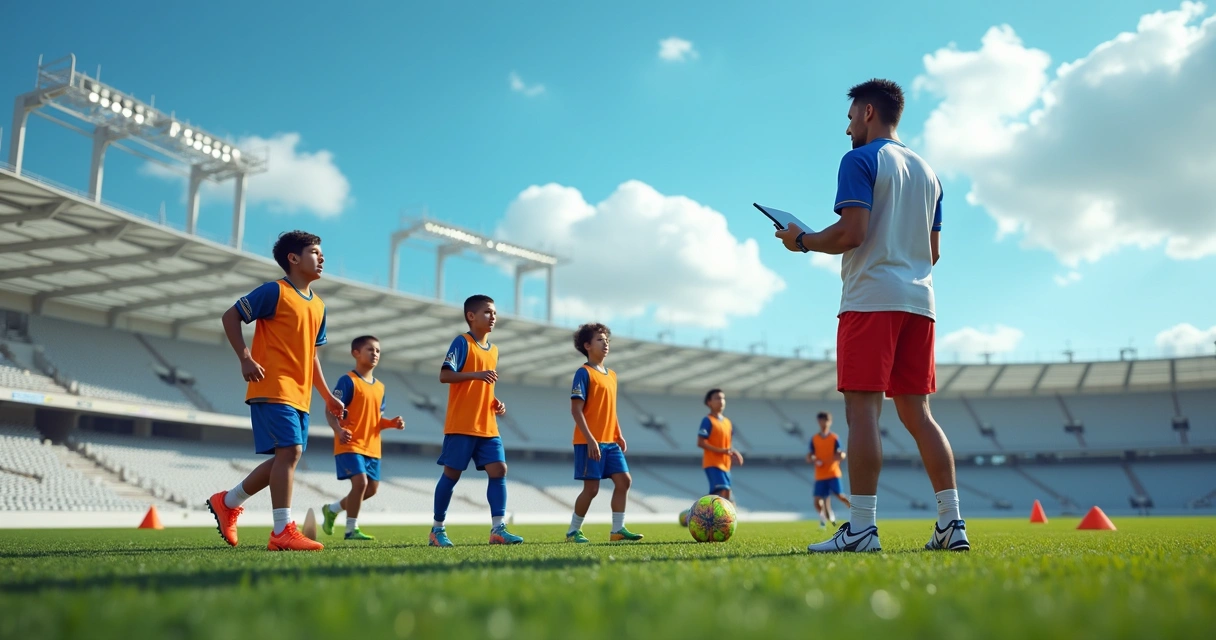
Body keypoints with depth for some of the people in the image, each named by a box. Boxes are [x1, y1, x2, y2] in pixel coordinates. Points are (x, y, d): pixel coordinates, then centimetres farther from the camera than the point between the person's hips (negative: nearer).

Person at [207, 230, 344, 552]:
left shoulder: (318, 305, 17)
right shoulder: (275, 291, -6)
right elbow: (230, 315, -4)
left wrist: (327, 396, 19)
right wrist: (245, 357, -15)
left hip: (299, 395, 8)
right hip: (273, 389, -8)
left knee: (286, 457, 8)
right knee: (289, 450, -16)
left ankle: (228, 502, 26)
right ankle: (283, 532, -11)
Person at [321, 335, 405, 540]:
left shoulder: (379, 387, 14)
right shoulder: (348, 381, -8)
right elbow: (331, 410, -13)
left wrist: (391, 423, 0)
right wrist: (338, 430, -31)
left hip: (372, 446, 8)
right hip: (350, 445, -8)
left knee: (372, 487, 9)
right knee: (360, 482, -19)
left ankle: (332, 509, 31)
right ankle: (352, 529, -3)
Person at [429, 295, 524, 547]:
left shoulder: (493, 349, 17)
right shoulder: (462, 342, -6)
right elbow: (444, 375, -16)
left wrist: (496, 403, 8)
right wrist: (476, 374, -27)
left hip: (487, 427, 7)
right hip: (461, 425, -7)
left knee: (499, 470, -4)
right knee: (452, 473, 0)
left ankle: (497, 529, -3)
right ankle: (437, 529, 13)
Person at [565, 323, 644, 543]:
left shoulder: (611, 375, 15)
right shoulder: (584, 373, -9)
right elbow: (576, 409, -15)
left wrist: (619, 435, 14)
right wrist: (590, 439, -21)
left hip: (610, 442, 8)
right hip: (589, 442, -8)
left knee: (624, 480, 1)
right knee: (592, 488, -5)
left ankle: (618, 529, 9)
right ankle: (573, 531, 11)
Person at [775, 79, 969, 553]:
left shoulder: (860, 160, -3)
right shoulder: (927, 172, 21)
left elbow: (852, 232, -15)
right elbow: (932, 251, 21)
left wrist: (803, 241, 0)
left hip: (871, 299, -8)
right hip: (919, 300, 8)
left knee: (862, 409, -8)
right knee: (917, 413, 9)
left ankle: (861, 528, -10)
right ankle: (952, 523, 6)